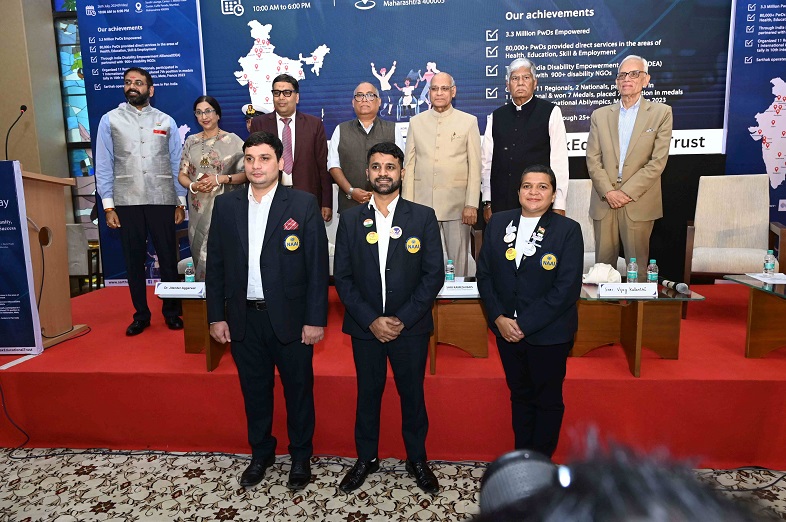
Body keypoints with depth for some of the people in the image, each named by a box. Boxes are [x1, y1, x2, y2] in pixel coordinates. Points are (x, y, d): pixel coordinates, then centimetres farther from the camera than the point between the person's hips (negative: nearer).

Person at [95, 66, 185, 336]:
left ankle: (172, 312, 21)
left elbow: (177, 163, 7)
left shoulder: (166, 121, 7)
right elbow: (104, 165, 4)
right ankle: (141, 314, 22)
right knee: (134, 261, 8)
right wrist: (108, 205, -2)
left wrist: (181, 202, 3)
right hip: (126, 202, 1)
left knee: (168, 259, 5)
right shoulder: (110, 120, 6)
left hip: (162, 201, 0)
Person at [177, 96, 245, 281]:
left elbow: (246, 174, -6)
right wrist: (193, 186, -11)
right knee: (201, 252, 7)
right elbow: (182, 175, 10)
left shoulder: (232, 140, -1)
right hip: (199, 209, 4)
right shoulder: (191, 141, 10)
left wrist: (221, 179, -19)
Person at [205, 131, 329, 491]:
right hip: (243, 317, 3)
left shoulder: (303, 205, -7)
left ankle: (301, 456, 34)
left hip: (290, 317, -3)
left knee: (298, 390, 12)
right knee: (254, 390, 18)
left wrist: (315, 319, -10)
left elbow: (317, 266, -8)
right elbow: (215, 265, 6)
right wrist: (216, 316, 4)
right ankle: (261, 453, 40)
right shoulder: (225, 205, 3)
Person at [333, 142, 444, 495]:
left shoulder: (423, 217, -3)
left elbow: (433, 274, -6)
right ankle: (366, 458, 36)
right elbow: (342, 277, -1)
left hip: (410, 327, -1)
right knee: (368, 393, 15)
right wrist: (371, 320, -11)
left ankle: (417, 459, 35)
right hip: (365, 327, 1)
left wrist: (402, 319, -13)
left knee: (412, 394, 13)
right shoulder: (351, 220, 1)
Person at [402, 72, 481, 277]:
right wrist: (407, 204, 2)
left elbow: (475, 166, 2)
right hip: (423, 203, 2)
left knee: (459, 260, 3)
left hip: (457, 203, -1)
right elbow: (409, 165, 9)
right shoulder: (416, 122, 11)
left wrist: (472, 204, -6)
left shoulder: (469, 121, 6)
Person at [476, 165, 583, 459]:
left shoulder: (568, 230, -10)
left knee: (548, 400, 15)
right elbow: (484, 273, 1)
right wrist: (499, 318, -10)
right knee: (520, 396, 20)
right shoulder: (498, 223, 1)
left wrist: (525, 324, -18)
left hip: (549, 334, -3)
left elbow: (567, 288, -16)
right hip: (507, 330, 4)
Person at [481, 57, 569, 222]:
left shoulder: (551, 113, 2)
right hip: (501, 204, 3)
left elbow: (559, 161, -2)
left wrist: (559, 206, -7)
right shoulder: (495, 117, 11)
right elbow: (487, 161, 9)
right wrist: (487, 202, 4)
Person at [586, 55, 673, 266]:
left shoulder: (661, 113, 5)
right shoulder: (599, 115, 11)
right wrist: (608, 192, -9)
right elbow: (593, 159, 4)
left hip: (639, 203, -2)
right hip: (604, 202, 2)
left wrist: (627, 192, -11)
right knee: (603, 263, 5)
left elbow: (658, 161, -3)